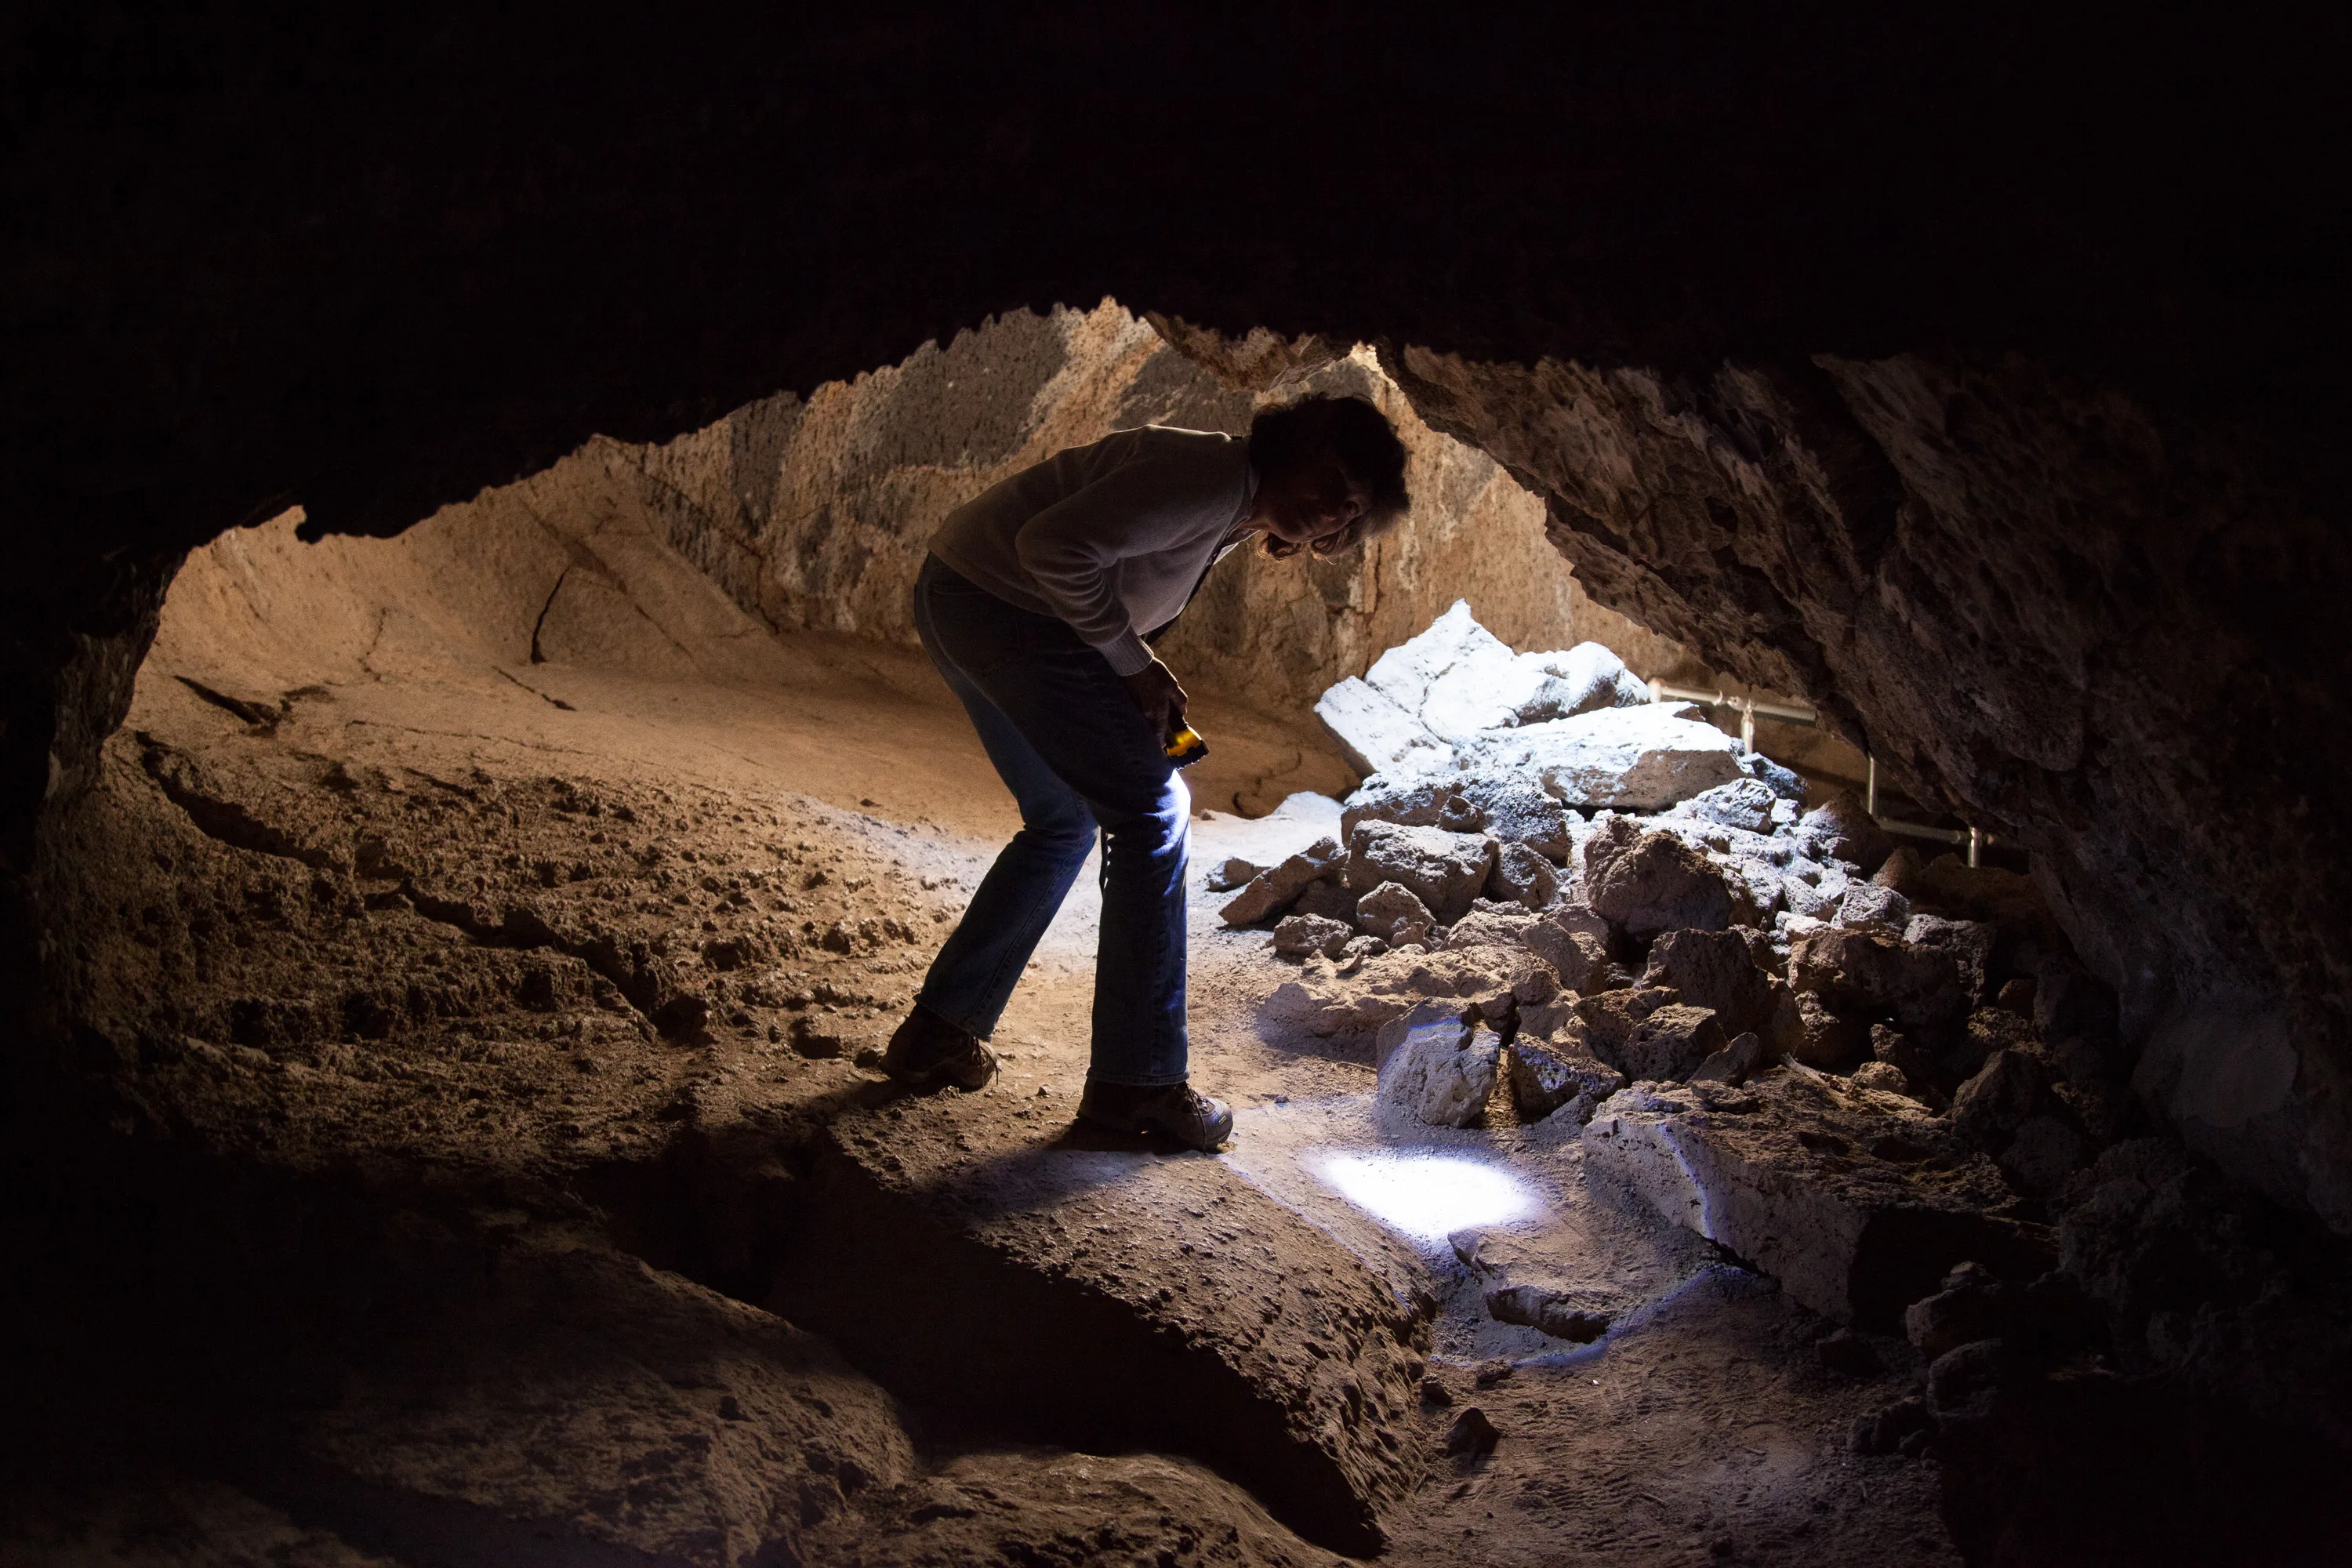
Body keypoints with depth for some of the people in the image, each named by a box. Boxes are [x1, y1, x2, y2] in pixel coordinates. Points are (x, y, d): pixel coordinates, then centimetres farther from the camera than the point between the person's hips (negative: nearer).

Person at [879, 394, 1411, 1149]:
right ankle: (1138, 1080, 0)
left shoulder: (1235, 516, 12)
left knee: (1063, 821, 21)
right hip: (1003, 605, -11)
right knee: (1150, 812, -6)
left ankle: (938, 1032, 25)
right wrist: (1132, 661, -15)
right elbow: (1057, 548, -25)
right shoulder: (1212, 477, -19)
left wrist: (1141, 690, 6)